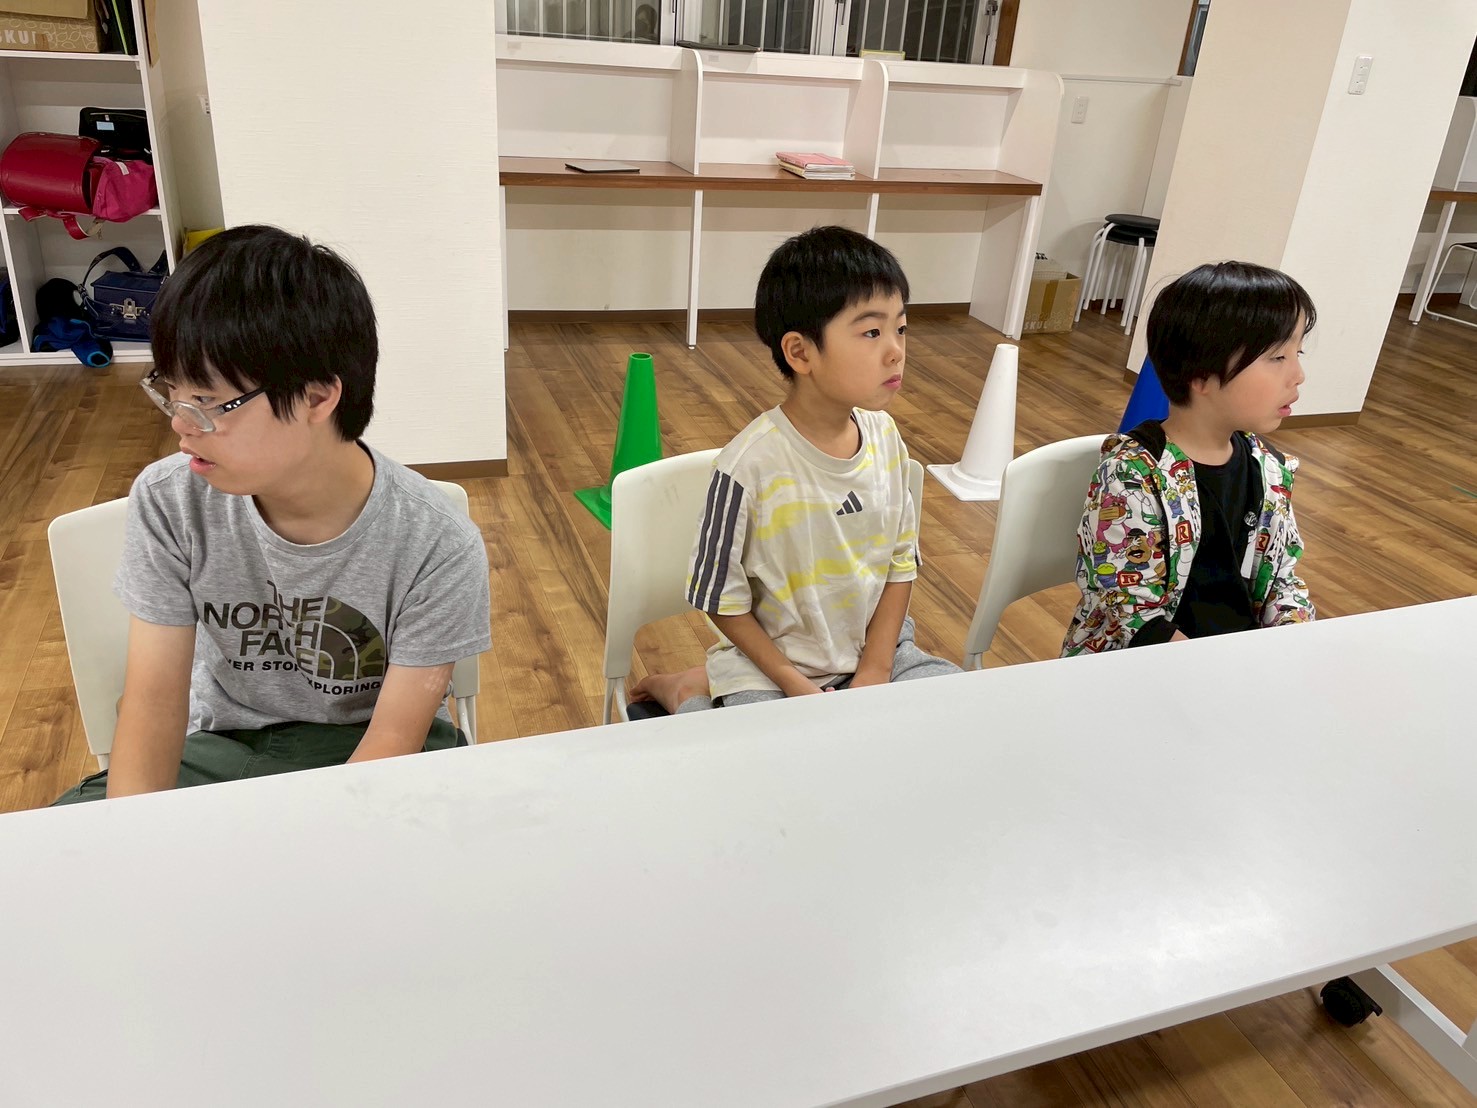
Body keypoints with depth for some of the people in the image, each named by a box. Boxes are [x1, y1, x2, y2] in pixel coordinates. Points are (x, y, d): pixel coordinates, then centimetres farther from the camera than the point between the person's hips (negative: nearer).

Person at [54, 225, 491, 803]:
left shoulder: (437, 549, -23)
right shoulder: (168, 503, -14)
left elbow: (392, 739, -18)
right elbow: (155, 696, -12)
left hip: (364, 747, -1)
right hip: (222, 744, 2)